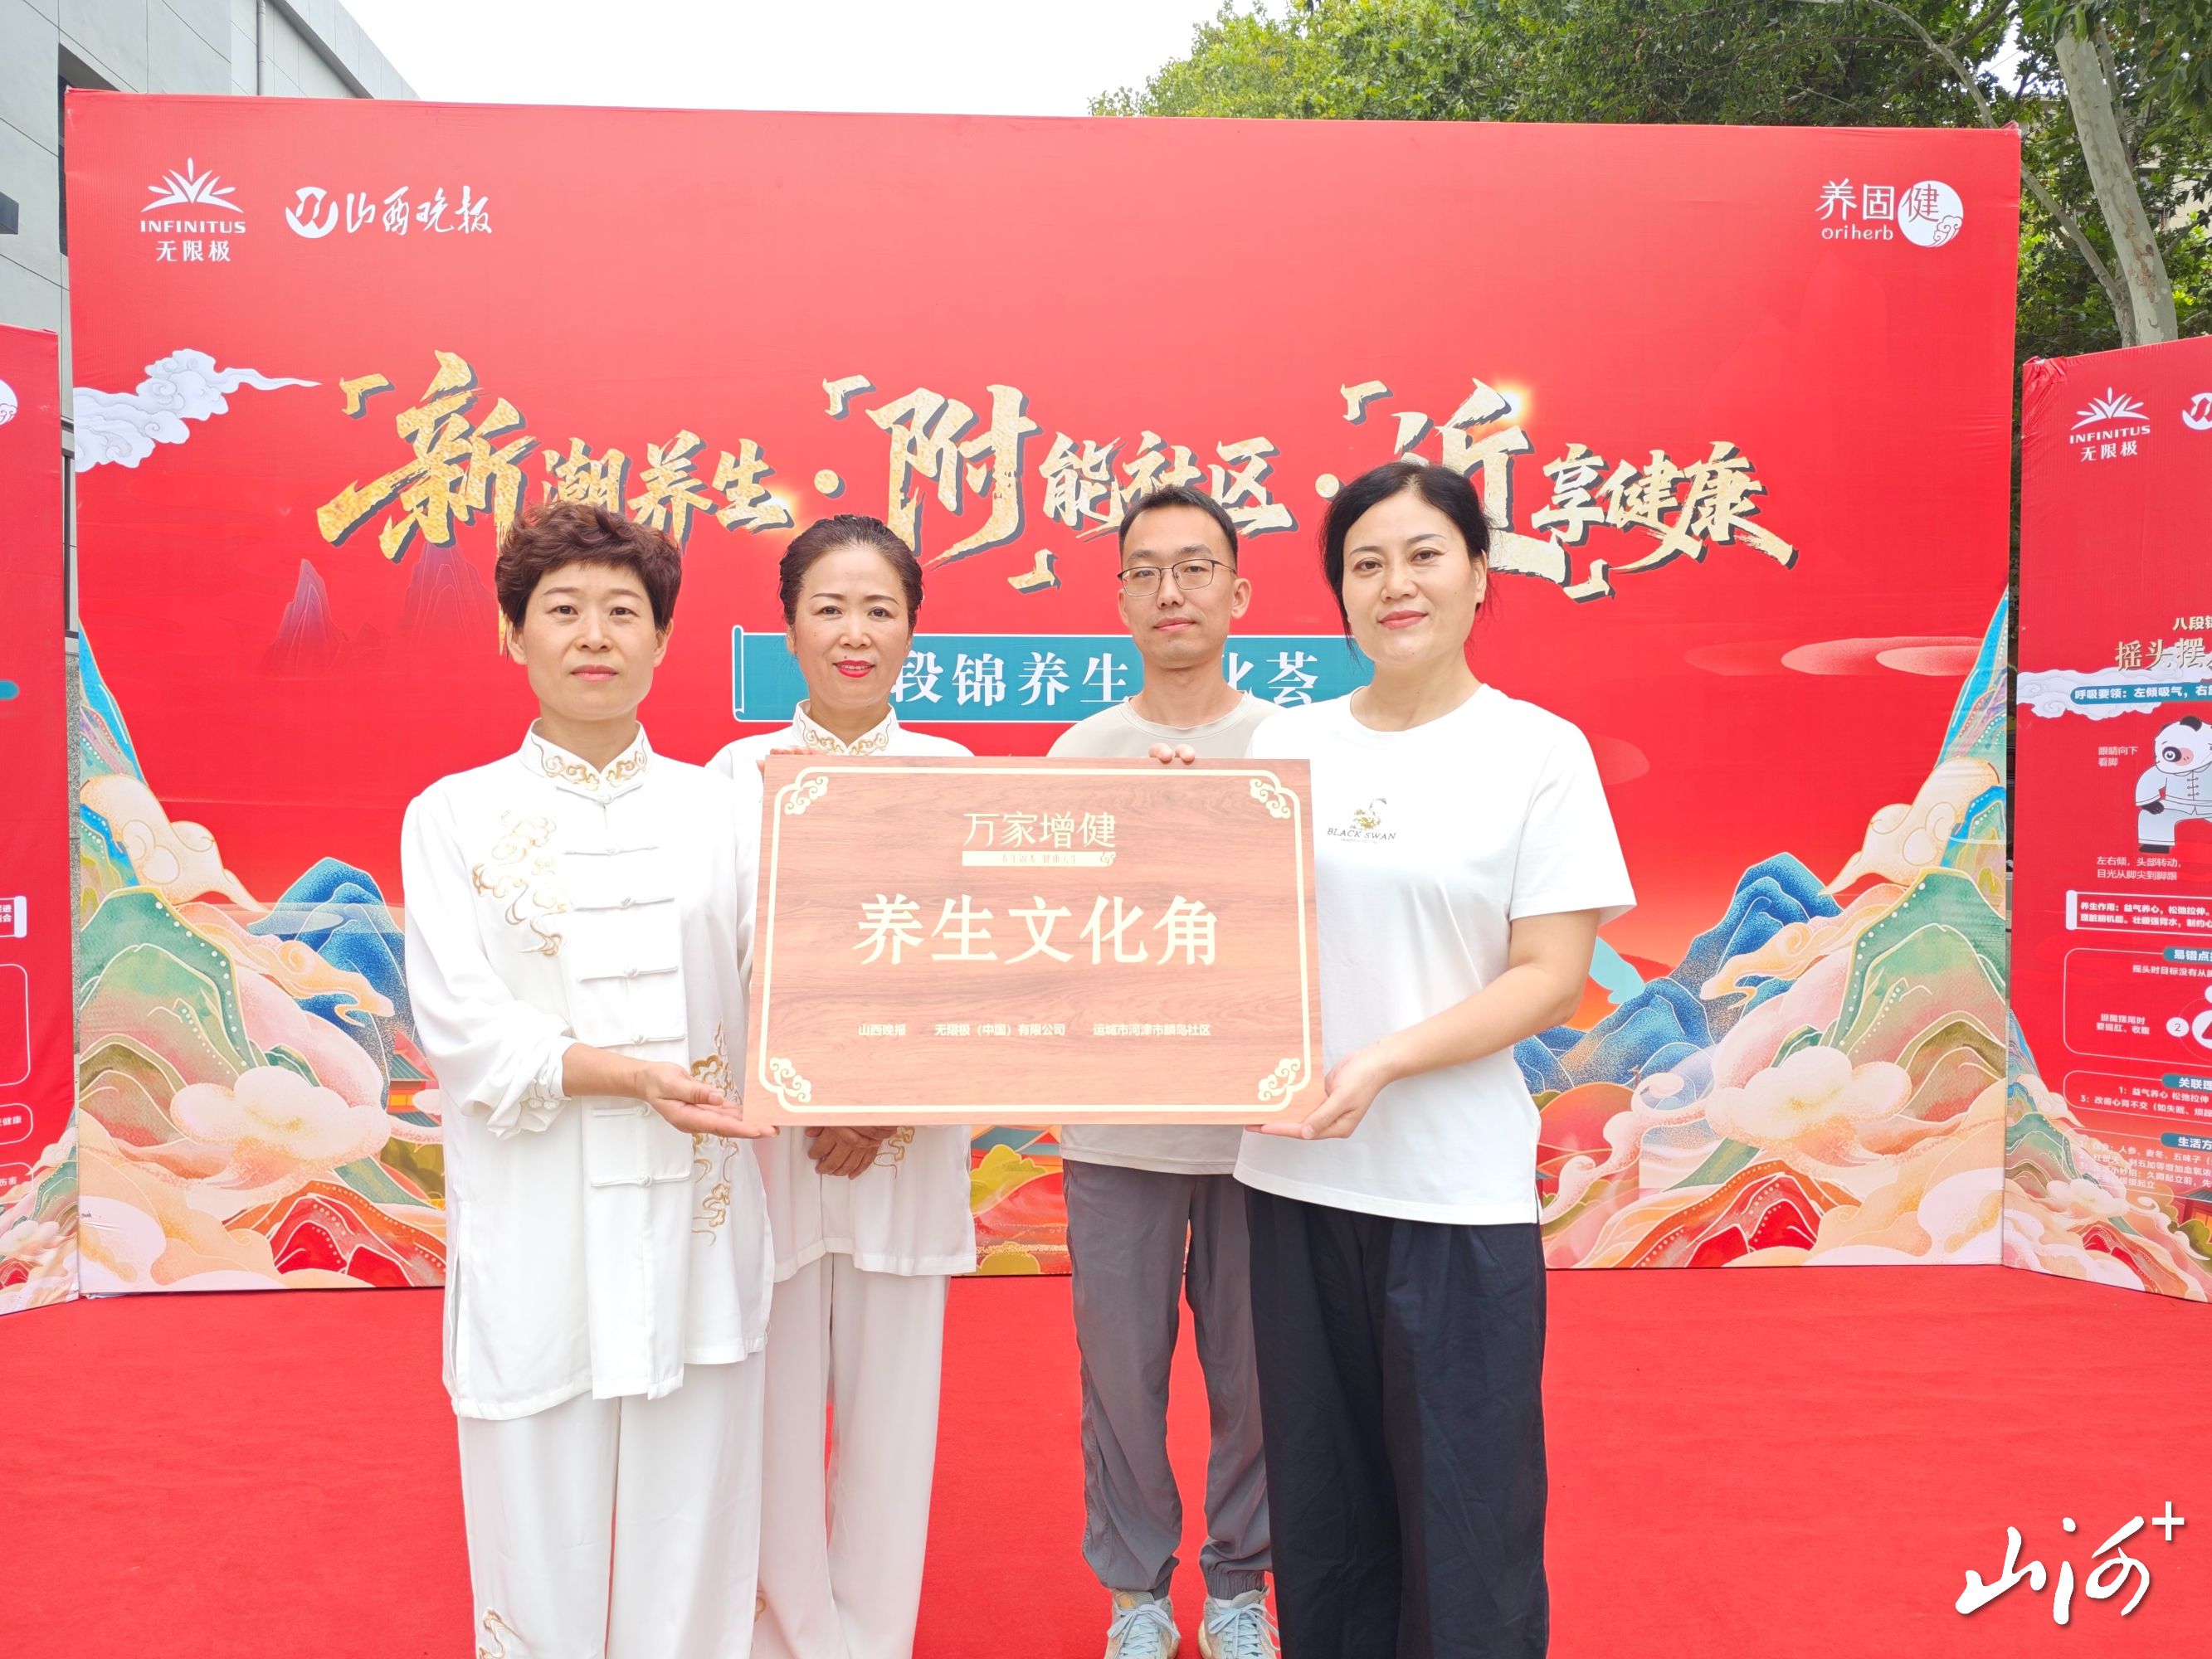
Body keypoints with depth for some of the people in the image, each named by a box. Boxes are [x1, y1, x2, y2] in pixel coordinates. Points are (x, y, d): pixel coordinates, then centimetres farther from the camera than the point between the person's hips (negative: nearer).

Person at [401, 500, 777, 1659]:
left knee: (691, 1529, 9)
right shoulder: (455, 816, 3)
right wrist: (635, 1076, -18)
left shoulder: (721, 810, 7)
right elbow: (462, 1026, -6)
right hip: (537, 1230, -1)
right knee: (543, 1530, 7)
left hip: (696, 1216, 1)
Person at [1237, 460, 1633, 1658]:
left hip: (1457, 1192, -3)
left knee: (1462, 1513, 6)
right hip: (1293, 1175, 4)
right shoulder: (1287, 744, 7)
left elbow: (1551, 979, -7)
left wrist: (1381, 1063, -18)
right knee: (1320, 1504, 15)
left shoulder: (1539, 751, -3)